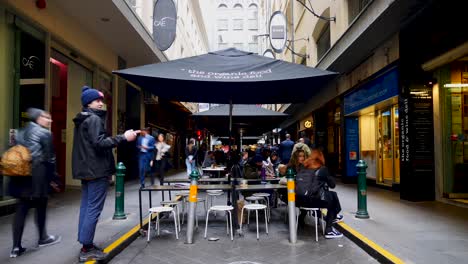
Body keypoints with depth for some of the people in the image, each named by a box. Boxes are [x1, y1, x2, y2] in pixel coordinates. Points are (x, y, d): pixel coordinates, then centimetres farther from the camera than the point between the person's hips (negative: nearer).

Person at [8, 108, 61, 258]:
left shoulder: (21, 132, 15)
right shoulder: (45, 133, -7)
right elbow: (49, 158, -9)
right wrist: (51, 177, 0)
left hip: (21, 177, 6)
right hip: (38, 178, -6)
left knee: (21, 209, 7)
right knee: (40, 208, 10)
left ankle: (16, 247, 7)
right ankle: (43, 238, 26)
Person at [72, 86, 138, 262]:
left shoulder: (82, 120, 19)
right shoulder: (94, 119, -13)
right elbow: (99, 143, -24)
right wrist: (123, 138, -23)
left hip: (86, 170, 10)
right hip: (97, 170, -10)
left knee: (86, 207, 12)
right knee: (93, 209, -5)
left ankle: (85, 245, 20)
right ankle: (87, 249, 0)